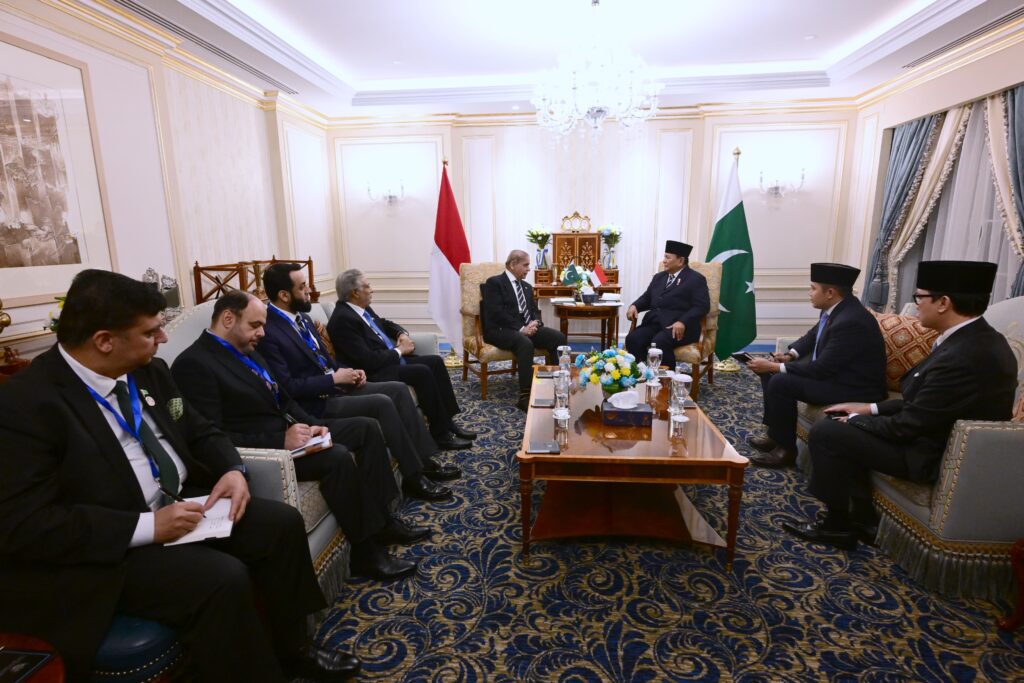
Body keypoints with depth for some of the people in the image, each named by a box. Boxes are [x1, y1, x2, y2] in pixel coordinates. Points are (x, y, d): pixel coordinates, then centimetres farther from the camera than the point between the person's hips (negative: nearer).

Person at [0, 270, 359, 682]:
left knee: (283, 523, -5)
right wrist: (147, 526, -25)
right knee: (223, 579, -28)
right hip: (104, 551, -7)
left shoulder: (147, 371, 3)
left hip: (181, 505, 7)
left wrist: (232, 470, -8)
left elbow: (200, 433, 12)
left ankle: (291, 650, 13)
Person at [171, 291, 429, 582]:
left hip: (288, 430, 10)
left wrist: (313, 424, -1)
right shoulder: (193, 364, -15)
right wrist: (281, 441, -26)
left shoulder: (247, 350, 12)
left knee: (367, 427, 2)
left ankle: (381, 519, 6)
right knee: (338, 457, -30)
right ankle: (365, 551, -11)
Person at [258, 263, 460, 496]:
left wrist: (348, 372, -1)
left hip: (334, 385, 9)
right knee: (382, 404, -24)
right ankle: (413, 477, -11)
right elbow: (287, 387, -22)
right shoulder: (268, 332, -18)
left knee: (398, 389, -2)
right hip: (315, 404, -9)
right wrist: (334, 378, -16)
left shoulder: (302, 317, 9)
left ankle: (424, 459, 2)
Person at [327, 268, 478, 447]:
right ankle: (441, 434, -13)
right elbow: (369, 361, -26)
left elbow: (385, 324, 27)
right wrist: (399, 350, -13)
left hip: (394, 358, 10)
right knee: (422, 372, -26)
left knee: (435, 361, -3)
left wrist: (402, 334, 6)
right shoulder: (343, 319, -20)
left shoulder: (362, 308, 8)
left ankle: (448, 422, 0)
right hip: (376, 372, -10)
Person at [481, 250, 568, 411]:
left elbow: (535, 310, 20)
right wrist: (521, 328, -20)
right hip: (501, 330, -7)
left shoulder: (527, 286, 22)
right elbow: (496, 312, -13)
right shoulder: (494, 282, -2)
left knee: (559, 337, -15)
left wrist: (535, 323, -6)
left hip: (527, 328, 7)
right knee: (526, 344, -38)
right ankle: (525, 397, -37)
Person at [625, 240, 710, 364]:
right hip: (654, 322, 6)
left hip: (679, 327, -5)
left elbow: (702, 306, -7)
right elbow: (647, 298, 24)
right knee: (632, 339, -23)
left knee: (659, 342, -35)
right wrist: (634, 306, 1)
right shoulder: (659, 277, 22)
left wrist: (682, 322, -22)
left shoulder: (696, 279, 3)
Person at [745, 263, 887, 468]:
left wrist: (775, 367, -22)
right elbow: (812, 336, 16)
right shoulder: (837, 307, -1)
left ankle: (785, 448, -7)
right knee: (770, 370, 5)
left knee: (780, 382, -24)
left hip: (854, 386, -10)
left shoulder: (851, 322, -29)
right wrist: (790, 355, -1)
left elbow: (821, 369, -28)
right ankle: (775, 433, 13)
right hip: (833, 368, 10)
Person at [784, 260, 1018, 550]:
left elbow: (906, 426, -23)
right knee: (845, 424, 13)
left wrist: (856, 419, -6)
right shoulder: (979, 338, 1)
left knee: (825, 433, -10)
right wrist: (871, 408, 6)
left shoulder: (962, 358, -30)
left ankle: (838, 525, 8)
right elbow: (920, 400, 10)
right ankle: (861, 517, 16)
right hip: (938, 432, 10)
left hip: (934, 453, -10)